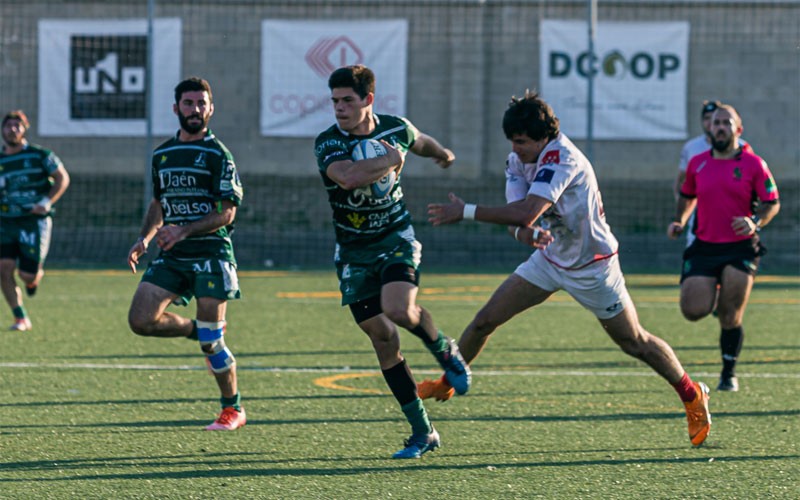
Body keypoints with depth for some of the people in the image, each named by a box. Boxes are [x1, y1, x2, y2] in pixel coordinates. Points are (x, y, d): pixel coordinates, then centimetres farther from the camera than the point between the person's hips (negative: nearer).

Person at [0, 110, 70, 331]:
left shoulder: (40, 155, 0)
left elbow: (62, 178, 1)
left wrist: (47, 202, -13)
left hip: (35, 221, -3)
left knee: (28, 275, -10)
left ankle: (36, 276, 31)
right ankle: (20, 318, -5)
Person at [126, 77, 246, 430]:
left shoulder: (217, 154, -5)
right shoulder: (161, 155, 14)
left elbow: (227, 213, -10)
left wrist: (184, 230, -21)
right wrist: (145, 239, 8)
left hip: (210, 253, -6)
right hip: (171, 256, 6)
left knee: (211, 339, -8)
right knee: (141, 319, -11)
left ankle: (233, 409, 10)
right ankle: (200, 332, 16)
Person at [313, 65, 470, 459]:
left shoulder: (396, 128, -5)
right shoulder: (327, 143, -15)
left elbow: (421, 143, 21)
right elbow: (349, 176, -37)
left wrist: (443, 154, 42)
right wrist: (391, 159, -23)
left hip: (396, 238, 0)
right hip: (354, 250, 0)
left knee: (398, 310, -28)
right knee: (382, 338, -3)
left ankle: (444, 349, 6)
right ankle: (422, 432, 5)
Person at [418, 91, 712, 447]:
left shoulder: (562, 159, -31)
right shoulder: (517, 162, -6)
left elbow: (526, 214, -41)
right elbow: (515, 220, -11)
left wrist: (466, 212, -38)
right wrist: (528, 234, -36)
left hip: (591, 266, -6)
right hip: (549, 258, 6)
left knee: (634, 342, 4)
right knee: (486, 319, -2)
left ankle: (692, 395, 23)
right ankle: (447, 383, 16)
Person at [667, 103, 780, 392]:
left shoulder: (753, 164, -2)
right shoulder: (697, 164, 8)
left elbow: (772, 203, 2)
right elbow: (687, 196, 25)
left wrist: (755, 222, -17)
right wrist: (679, 222, 8)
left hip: (741, 248, -3)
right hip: (705, 247, 3)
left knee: (730, 318, -5)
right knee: (693, 310, -9)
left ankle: (729, 374, 14)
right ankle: (714, 296, 28)